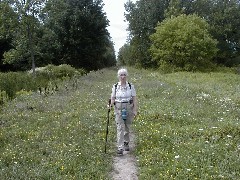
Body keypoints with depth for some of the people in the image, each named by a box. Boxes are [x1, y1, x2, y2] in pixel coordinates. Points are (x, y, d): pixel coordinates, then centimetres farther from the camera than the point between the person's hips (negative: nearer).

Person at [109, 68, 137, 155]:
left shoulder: (131, 86, -1)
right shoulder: (115, 86, 2)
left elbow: (134, 99, -1)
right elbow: (113, 98, 6)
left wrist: (135, 110, -7)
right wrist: (111, 104, -15)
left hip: (129, 108, 1)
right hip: (118, 108, -1)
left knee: (127, 127, 13)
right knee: (120, 128, -9)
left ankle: (126, 143, 35)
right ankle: (120, 148, -10)